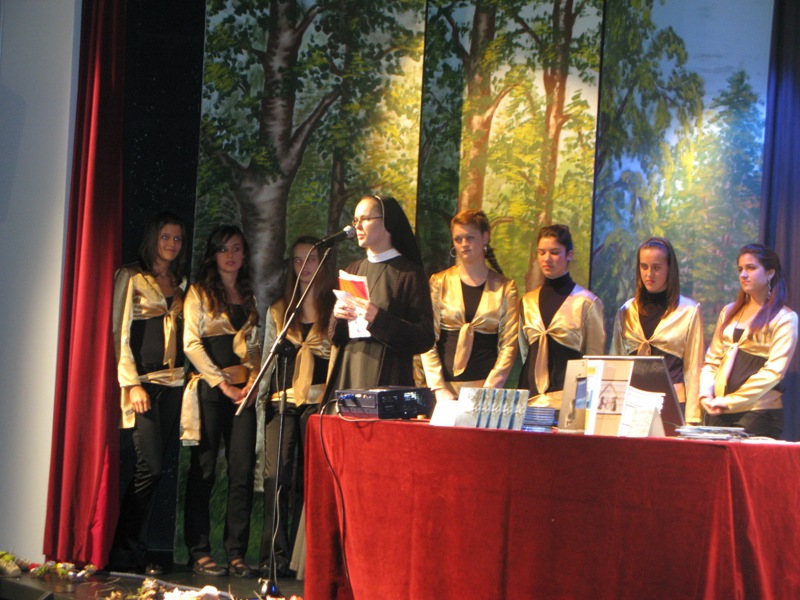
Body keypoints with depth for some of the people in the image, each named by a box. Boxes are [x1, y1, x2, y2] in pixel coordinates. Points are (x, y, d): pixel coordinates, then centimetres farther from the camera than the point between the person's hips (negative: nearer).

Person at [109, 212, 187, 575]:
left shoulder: (180, 284, 19)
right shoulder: (131, 278, 2)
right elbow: (120, 333, -4)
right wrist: (132, 383, -12)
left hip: (173, 383, 6)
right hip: (143, 382, -5)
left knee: (153, 468, 2)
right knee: (150, 466, -14)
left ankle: (132, 551, 8)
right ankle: (126, 553, -5)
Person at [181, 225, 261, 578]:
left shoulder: (249, 296, 19)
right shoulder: (199, 292, 4)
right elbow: (191, 343, -4)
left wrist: (252, 380, 1)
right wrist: (221, 382, -10)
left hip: (243, 390, 4)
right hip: (209, 387, -4)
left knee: (243, 470, -3)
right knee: (203, 470, -3)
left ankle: (236, 552, 2)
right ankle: (199, 552, 2)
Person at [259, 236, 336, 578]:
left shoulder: (336, 308, 9)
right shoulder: (279, 311, 20)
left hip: (320, 400, -3)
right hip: (283, 402, 3)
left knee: (308, 479, -6)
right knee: (276, 476, -8)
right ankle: (274, 558, -6)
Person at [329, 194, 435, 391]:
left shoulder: (410, 274, -4)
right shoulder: (352, 271, 14)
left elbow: (424, 339, -10)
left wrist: (379, 319, -21)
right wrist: (338, 317, -5)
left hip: (386, 379, -5)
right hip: (347, 375, 5)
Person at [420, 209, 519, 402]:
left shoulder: (505, 288, 8)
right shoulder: (439, 283, 8)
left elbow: (509, 345, 3)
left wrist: (490, 388, -8)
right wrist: (439, 388, -8)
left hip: (485, 387, 0)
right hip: (445, 384, 0)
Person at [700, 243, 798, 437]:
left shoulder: (785, 318, -3)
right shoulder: (730, 312, 15)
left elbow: (774, 371, -11)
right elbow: (712, 359, 14)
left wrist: (729, 401, -13)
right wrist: (705, 394, -4)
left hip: (759, 413, -5)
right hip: (719, 412, 5)